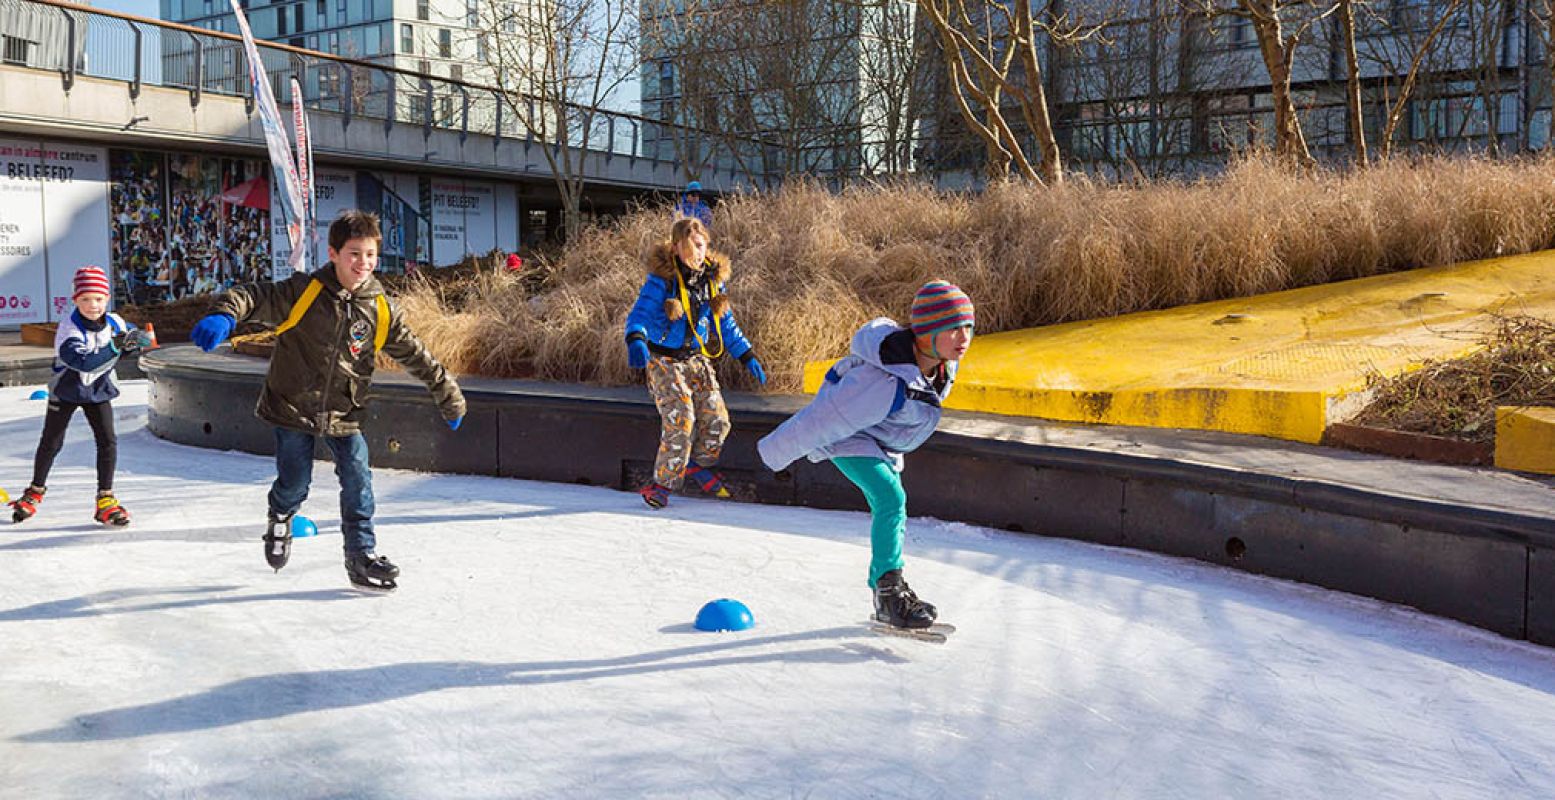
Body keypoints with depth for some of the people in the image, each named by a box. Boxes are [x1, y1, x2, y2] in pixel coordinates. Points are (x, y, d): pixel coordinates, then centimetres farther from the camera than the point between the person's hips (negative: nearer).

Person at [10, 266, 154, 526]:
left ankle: (105, 499, 0)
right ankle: (35, 492, 32)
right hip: (66, 390, -3)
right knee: (51, 443, 10)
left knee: (108, 441, -10)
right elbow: (84, 362, -42)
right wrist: (115, 347, -51)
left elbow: (136, 335, 10)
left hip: (98, 391, 3)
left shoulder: (115, 322, -13)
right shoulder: (69, 329, -28)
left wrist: (134, 343, -13)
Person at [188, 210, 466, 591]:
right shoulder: (302, 292, -11)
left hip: (344, 415, 2)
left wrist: (450, 398, 10)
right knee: (295, 482, 5)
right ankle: (280, 518, 40)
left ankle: (362, 554, 11)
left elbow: (416, 355, 5)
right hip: (293, 407, -2)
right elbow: (255, 296, -18)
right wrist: (224, 315, -41)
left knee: (358, 482, -4)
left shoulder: (380, 310, -2)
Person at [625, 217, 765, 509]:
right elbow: (639, 313, -23)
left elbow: (726, 324, 15)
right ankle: (664, 482, -1)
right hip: (664, 361, -5)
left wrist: (748, 356, 13)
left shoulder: (713, 278, 5)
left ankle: (698, 465, 27)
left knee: (717, 420, -3)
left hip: (697, 360, 5)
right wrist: (636, 340, -43)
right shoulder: (662, 279, -13)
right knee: (680, 420, -19)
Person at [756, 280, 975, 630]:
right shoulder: (887, 381, -41)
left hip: (883, 443, 9)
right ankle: (889, 591, -17)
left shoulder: (941, 362, -14)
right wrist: (778, 450, -23)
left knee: (890, 507, 15)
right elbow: (826, 417, -33)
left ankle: (886, 588, 29)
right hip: (846, 438, -9)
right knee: (891, 497, -24)